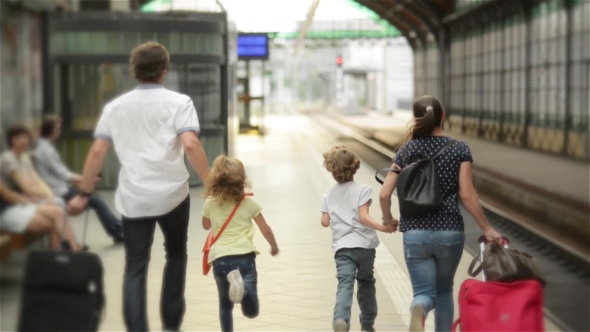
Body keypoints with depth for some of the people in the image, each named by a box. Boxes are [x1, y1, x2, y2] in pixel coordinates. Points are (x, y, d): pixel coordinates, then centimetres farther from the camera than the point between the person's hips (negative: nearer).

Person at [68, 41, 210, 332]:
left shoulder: (115, 107, 9)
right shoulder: (178, 102, -1)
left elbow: (97, 152, 5)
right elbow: (190, 145, -15)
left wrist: (84, 194, 12)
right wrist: (210, 185, -13)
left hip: (132, 198, 2)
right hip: (172, 194, -1)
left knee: (135, 267, 4)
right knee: (176, 255, 20)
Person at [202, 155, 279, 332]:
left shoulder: (210, 203, 8)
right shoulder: (249, 203, 4)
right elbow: (266, 231, 10)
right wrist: (274, 246, 29)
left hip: (220, 259, 2)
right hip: (244, 256, -2)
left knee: (225, 305, 22)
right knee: (251, 311, -6)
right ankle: (243, 286, -38)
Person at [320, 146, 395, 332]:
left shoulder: (329, 195, 10)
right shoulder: (362, 190, -2)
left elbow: (325, 222, 10)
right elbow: (363, 217, -13)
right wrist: (382, 227, -16)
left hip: (342, 247, 1)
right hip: (364, 244, -1)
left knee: (345, 284, -12)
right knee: (366, 282, 20)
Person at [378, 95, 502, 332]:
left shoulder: (407, 150, 1)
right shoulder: (459, 150, -3)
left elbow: (384, 194, -2)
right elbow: (467, 195, -8)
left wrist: (388, 219, 17)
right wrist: (487, 229, 1)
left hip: (415, 233, 0)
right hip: (450, 232, 0)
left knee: (424, 293, 3)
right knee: (444, 291, 21)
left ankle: (418, 311, -32)